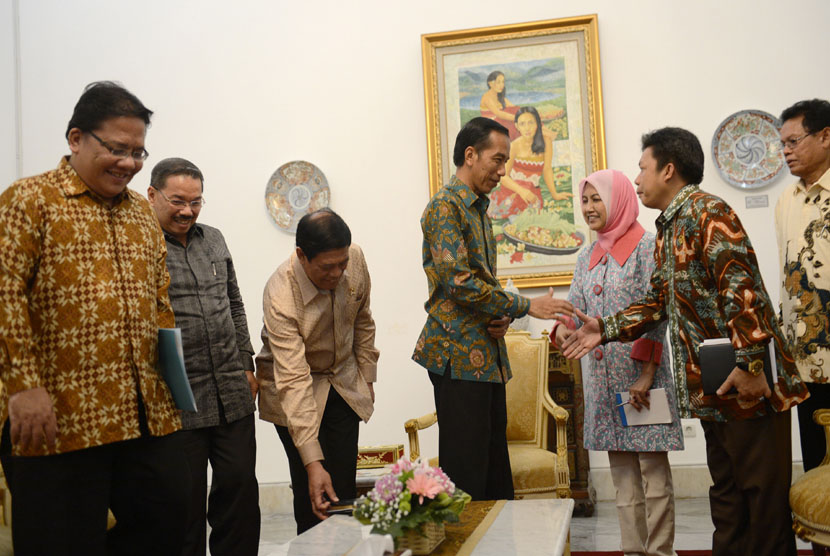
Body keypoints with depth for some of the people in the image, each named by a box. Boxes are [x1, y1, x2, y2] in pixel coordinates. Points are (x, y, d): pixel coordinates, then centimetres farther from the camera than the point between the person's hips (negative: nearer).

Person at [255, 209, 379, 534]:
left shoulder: (355, 258, -17)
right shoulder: (280, 298, -32)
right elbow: (294, 382, -36)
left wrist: (367, 378, 7)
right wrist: (313, 463, -39)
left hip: (344, 383, 4)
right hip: (297, 393, -4)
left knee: (344, 489, 1)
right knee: (313, 494, -7)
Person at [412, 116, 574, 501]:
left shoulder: (479, 209, 19)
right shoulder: (445, 206, -9)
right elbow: (459, 280, -19)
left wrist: (501, 318, 5)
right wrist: (526, 306, -15)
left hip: (487, 355, 9)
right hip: (458, 354, -9)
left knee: (495, 466, 11)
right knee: (465, 472, -5)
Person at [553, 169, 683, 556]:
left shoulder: (646, 246, -4)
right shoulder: (587, 258, 15)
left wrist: (646, 374, -16)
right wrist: (562, 328, -12)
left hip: (641, 371, -6)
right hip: (603, 374, 6)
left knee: (653, 467, -3)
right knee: (622, 470, 9)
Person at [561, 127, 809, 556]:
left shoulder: (707, 212, -12)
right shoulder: (667, 229, 18)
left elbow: (741, 289, -21)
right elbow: (659, 303, 21)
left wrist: (750, 364, -25)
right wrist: (606, 329, 11)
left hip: (746, 382, -10)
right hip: (712, 389, 10)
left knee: (763, 490, -1)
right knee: (726, 490, 17)